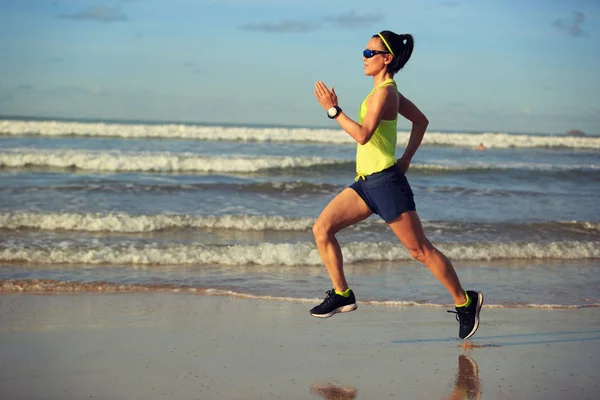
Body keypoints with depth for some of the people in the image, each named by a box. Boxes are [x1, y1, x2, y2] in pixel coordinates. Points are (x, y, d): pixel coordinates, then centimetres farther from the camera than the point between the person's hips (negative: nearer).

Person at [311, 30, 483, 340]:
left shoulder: (384, 92, -16)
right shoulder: (389, 90, 13)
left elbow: (363, 135, -26)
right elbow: (421, 121, 24)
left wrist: (333, 110, -22)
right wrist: (406, 158, 21)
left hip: (385, 182, -10)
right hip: (367, 182, 10)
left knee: (420, 250, -1)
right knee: (322, 228, 0)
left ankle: (465, 302, 11)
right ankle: (342, 295, 6)